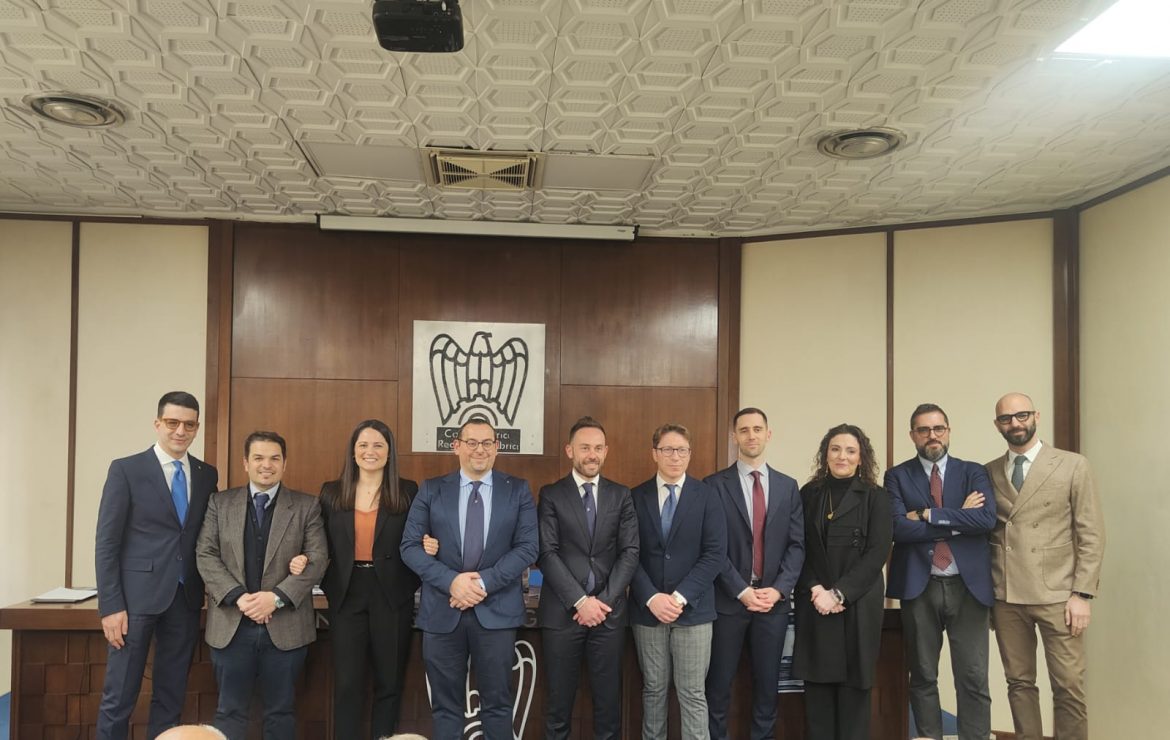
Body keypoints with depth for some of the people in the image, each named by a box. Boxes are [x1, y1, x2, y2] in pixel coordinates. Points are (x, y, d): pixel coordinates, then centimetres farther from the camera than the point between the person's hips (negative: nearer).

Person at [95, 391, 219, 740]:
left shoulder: (207, 474, 9)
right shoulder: (126, 469, -3)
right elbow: (106, 543, -5)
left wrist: (208, 592, 3)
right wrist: (110, 606, -11)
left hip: (186, 599, 4)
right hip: (137, 596, -4)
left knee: (171, 698, 10)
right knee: (119, 698, 0)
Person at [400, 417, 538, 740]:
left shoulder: (518, 490, 4)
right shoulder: (431, 490, 5)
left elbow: (527, 547, -4)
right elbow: (410, 546, -1)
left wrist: (484, 582, -15)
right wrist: (451, 581, -15)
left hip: (497, 610, 0)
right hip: (442, 610, 1)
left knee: (497, 703, 7)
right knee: (445, 704, 9)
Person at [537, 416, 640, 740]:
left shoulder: (621, 495, 7)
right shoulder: (551, 494, 1)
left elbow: (630, 552, 1)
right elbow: (547, 553, -7)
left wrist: (603, 599, -10)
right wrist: (580, 600, -14)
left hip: (609, 611, 2)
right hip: (562, 611, -1)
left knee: (608, 696, 8)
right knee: (559, 697, 7)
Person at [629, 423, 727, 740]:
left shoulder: (707, 496, 0)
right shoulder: (636, 497, 4)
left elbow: (716, 553, -6)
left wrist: (680, 597, -13)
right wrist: (651, 598, -13)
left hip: (693, 610, -1)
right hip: (647, 609, 2)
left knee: (692, 693, 1)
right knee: (653, 689, 10)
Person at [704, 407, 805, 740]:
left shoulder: (788, 486, 8)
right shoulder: (715, 485, -3)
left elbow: (796, 544, 4)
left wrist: (779, 590, -9)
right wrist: (742, 591, -13)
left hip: (773, 599, 3)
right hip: (729, 599, -3)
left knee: (767, 682, 10)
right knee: (719, 684, 5)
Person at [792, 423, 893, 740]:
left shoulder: (876, 498, 1)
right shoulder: (808, 494, 8)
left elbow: (876, 554, -7)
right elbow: (799, 550, 6)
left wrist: (839, 594, -14)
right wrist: (815, 590, -10)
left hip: (858, 605, -2)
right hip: (814, 605, 2)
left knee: (853, 688, 3)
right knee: (817, 687, 4)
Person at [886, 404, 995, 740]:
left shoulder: (973, 472, 8)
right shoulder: (897, 476, 4)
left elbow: (987, 519, -10)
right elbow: (898, 528, -11)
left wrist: (928, 515, -11)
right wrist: (957, 519, -10)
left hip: (968, 586, 0)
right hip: (919, 587, 0)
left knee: (974, 680, 1)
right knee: (923, 679, 8)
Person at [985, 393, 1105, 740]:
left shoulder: (1073, 466, 2)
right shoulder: (988, 473, 9)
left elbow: (1091, 535, -1)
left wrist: (1082, 593, -7)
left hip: (1056, 595, -2)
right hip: (1005, 597, 3)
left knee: (1068, 686, -1)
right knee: (1019, 682, 9)